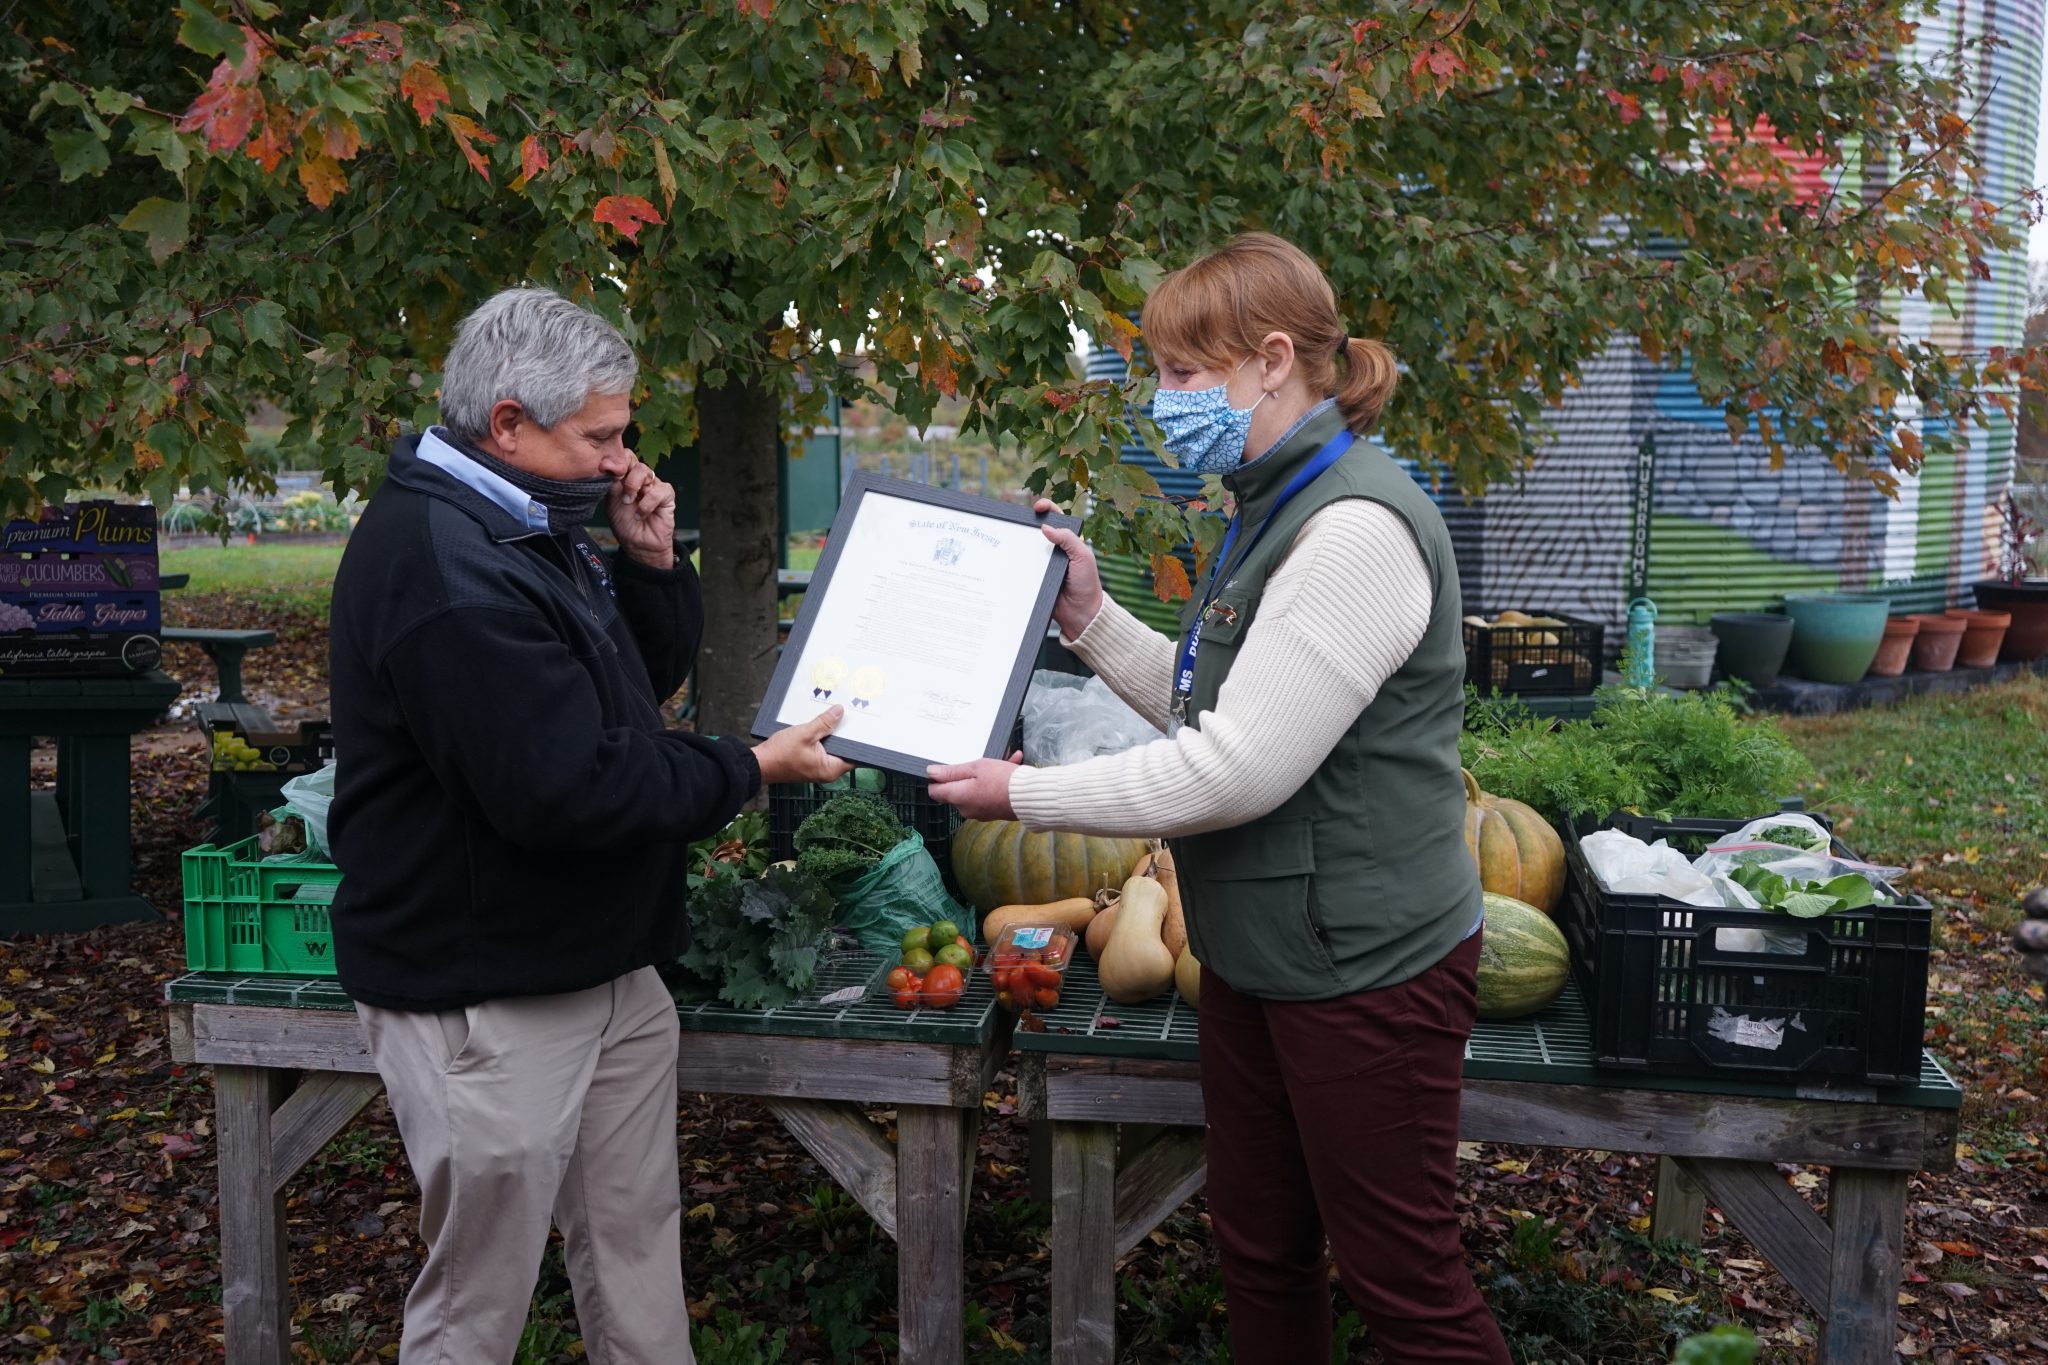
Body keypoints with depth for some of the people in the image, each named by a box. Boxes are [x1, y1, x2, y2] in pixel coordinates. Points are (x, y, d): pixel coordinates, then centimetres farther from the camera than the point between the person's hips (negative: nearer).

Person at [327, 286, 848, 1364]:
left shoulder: (531, 527, 10)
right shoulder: (446, 567, -24)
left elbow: (642, 684, 17)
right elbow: (570, 789, -28)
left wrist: (652, 563, 0)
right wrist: (752, 770, -16)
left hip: (602, 969, 10)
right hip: (489, 998, -10)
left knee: (636, 1248, 18)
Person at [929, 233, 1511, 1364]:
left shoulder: (1356, 529, -21)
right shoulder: (1276, 510, 12)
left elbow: (1239, 770, -24)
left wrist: (1025, 797, -16)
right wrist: (1092, 620, 4)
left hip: (1361, 964, -9)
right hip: (1259, 953, 10)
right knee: (1260, 1256, 20)